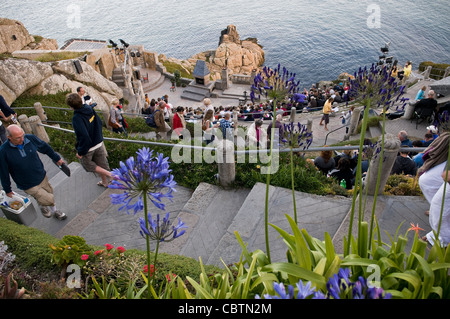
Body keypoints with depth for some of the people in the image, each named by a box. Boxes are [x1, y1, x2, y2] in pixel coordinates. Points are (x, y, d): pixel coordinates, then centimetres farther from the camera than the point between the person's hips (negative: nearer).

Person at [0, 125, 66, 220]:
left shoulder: (30, 138, -15)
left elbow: (45, 147, 5)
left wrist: (57, 158, 17)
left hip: (42, 177, 4)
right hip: (29, 186, -4)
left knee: (49, 193, 21)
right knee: (49, 199, -10)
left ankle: (54, 211, 51)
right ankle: (42, 206, 27)